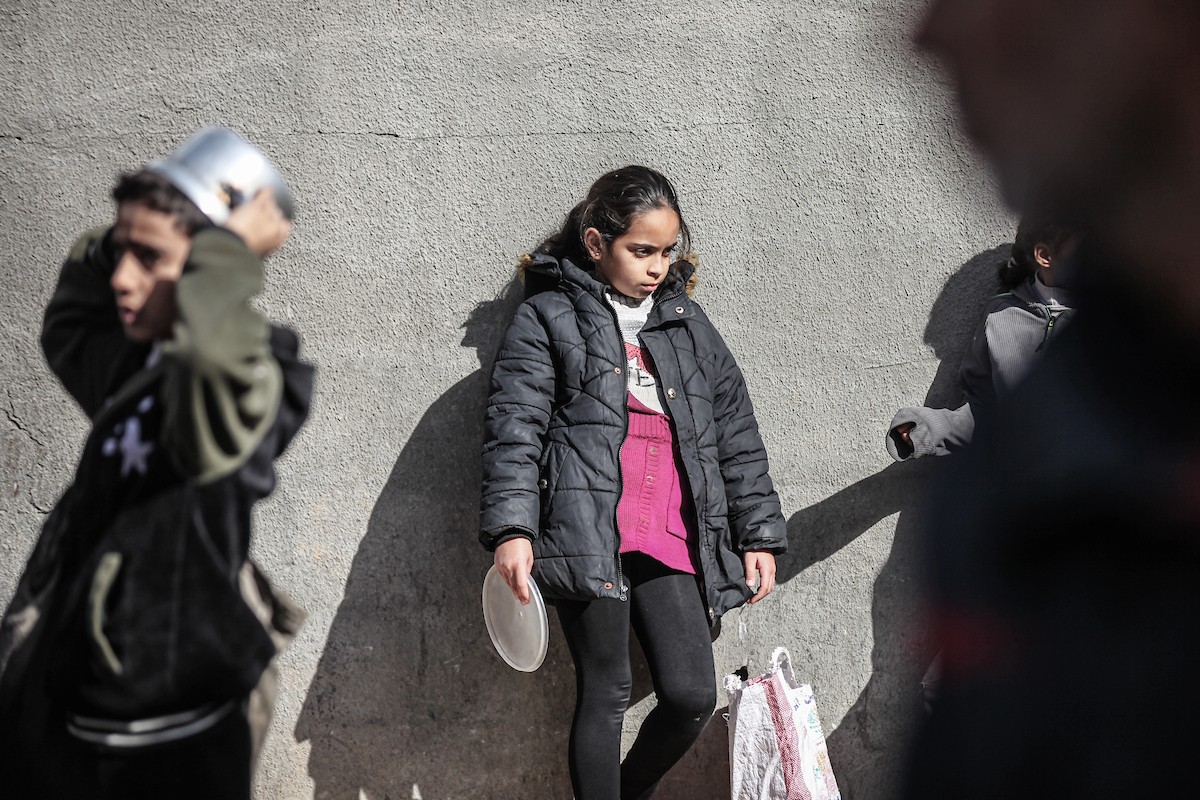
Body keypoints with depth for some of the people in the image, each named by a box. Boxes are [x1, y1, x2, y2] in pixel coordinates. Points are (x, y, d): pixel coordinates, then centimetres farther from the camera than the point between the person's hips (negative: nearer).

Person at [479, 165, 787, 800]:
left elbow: (736, 433, 20)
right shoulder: (548, 318, 5)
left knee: (692, 697, 0)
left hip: (670, 539, 5)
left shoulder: (688, 323, 19)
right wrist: (511, 527, -17)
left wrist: (757, 533, 15)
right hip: (587, 534, -4)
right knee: (605, 694, -2)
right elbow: (515, 426, -4)